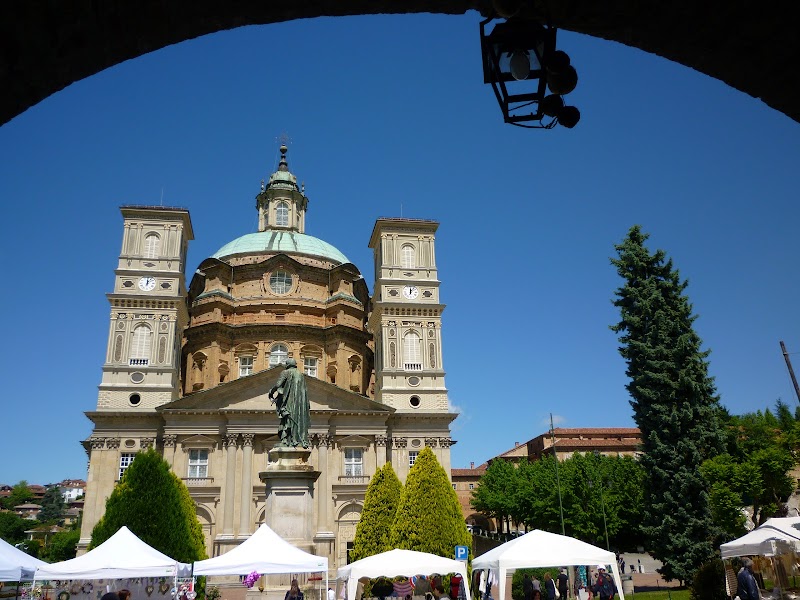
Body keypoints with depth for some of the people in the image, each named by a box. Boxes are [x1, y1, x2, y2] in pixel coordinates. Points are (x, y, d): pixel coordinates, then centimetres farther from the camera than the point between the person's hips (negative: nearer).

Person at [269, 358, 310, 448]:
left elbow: (278, 384, -8)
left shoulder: (286, 373, 2)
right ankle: (303, 441, 0)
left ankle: (285, 441, -15)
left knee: (286, 420, -7)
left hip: (289, 399, -6)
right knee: (300, 419, 6)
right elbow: (305, 390, 18)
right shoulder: (301, 375, 20)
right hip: (300, 400, 6)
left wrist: (271, 392, 6)